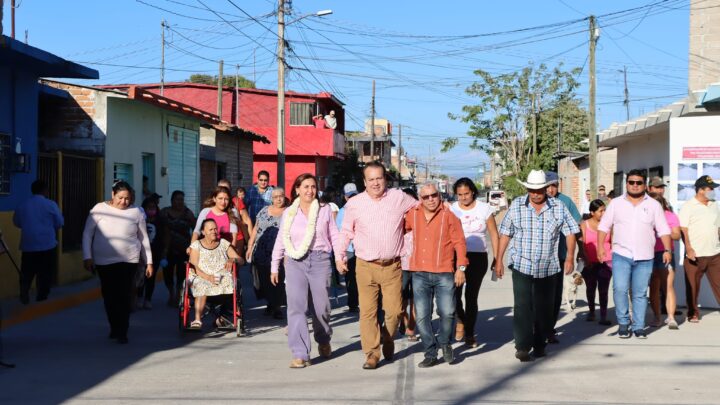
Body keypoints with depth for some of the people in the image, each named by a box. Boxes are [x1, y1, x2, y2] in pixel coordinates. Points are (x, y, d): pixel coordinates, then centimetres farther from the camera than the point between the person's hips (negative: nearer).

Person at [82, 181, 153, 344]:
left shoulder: (136, 212, 2)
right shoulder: (99, 209, -1)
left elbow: (144, 238, 8)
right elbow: (87, 234, 2)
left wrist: (149, 262, 7)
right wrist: (87, 257, -5)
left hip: (128, 260, -1)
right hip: (104, 261, 1)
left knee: (124, 296, -9)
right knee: (109, 296, 9)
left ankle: (122, 332, -2)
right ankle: (114, 327, 28)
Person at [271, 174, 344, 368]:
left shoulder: (324, 210, 8)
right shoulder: (288, 213, 10)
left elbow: (334, 235, 8)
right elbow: (280, 241, 14)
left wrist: (339, 257, -4)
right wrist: (274, 266, 14)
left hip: (320, 260, 0)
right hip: (295, 262, 0)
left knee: (321, 306, 5)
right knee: (296, 306, -10)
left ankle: (323, 341, 35)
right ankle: (300, 354, -9)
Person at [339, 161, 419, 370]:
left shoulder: (400, 198, 3)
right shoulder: (354, 204, 3)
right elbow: (346, 233, 9)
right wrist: (339, 255, 0)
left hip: (392, 266, 0)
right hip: (366, 266, 0)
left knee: (394, 310, 1)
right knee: (367, 311, -2)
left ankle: (388, 341, 30)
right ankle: (371, 353, 8)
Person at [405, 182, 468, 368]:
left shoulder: (449, 216, -1)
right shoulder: (413, 215, 8)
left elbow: (459, 242, -3)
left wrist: (461, 267, -7)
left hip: (444, 274, -3)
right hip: (420, 274, 3)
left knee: (447, 312, -6)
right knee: (422, 316, 2)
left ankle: (444, 343, 23)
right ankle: (431, 354, 13)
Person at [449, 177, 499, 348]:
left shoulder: (484, 209, 2)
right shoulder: (451, 209, 3)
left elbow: (494, 235, 6)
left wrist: (496, 259, 0)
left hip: (478, 257, 0)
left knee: (471, 296, 6)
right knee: (454, 293, -12)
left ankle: (469, 333, 20)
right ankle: (460, 321, 18)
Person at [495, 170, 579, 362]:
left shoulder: (558, 207, 0)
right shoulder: (516, 206, 0)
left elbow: (570, 233, 5)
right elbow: (505, 234, 4)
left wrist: (570, 257, -4)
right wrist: (499, 260, 3)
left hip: (548, 268, 1)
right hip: (521, 266, -1)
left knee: (544, 308, 9)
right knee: (522, 307, -7)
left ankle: (540, 344, 22)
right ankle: (522, 346, -5)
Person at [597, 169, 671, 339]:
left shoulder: (653, 205, 7)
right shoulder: (616, 203, 7)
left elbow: (663, 230, 7)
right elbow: (604, 226, 6)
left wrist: (667, 250, -3)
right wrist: (600, 246, -6)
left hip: (645, 258, 1)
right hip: (621, 255, -1)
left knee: (640, 293, 4)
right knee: (620, 289, -11)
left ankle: (639, 327, 13)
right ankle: (623, 323, 5)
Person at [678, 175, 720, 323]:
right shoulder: (688, 207, -5)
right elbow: (683, 230, -9)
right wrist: (688, 249, -17)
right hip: (695, 255, -4)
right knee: (693, 287, 5)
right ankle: (693, 313, 19)